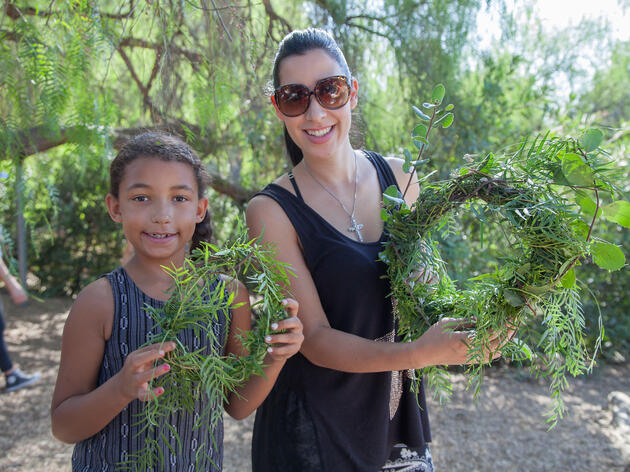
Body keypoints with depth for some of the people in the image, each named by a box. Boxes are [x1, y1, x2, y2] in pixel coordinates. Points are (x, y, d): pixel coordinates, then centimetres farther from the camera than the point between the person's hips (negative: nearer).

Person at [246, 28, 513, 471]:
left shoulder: (398, 176, -3)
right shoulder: (273, 210, -16)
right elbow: (316, 338, -19)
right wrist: (417, 354, -32)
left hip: (400, 415, 4)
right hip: (315, 433, -4)